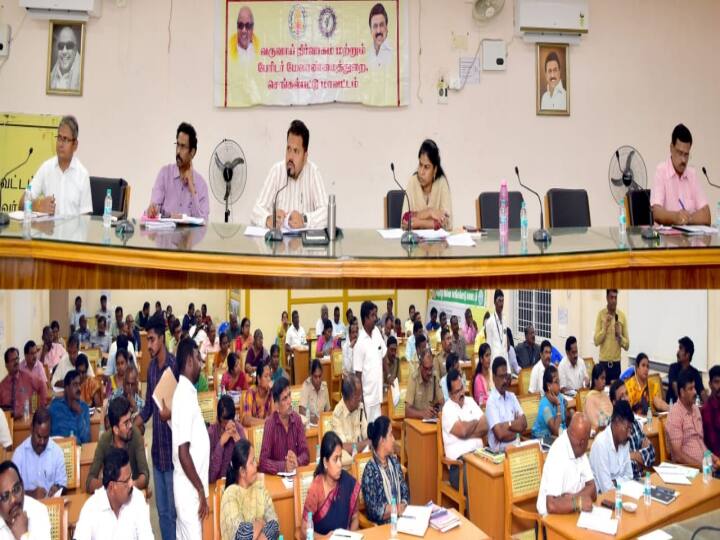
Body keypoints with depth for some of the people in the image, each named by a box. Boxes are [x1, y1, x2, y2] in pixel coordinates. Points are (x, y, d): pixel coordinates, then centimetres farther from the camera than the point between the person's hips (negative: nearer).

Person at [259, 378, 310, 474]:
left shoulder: (297, 419, -1)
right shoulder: (270, 423, -13)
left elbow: (305, 454, 1)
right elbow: (263, 462, -15)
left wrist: (297, 462, -17)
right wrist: (283, 466, -26)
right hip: (275, 475, -2)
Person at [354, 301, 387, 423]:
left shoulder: (377, 332, 2)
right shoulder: (360, 343, -19)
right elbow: (358, 374, -15)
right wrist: (361, 400, -14)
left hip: (377, 392, 7)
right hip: (366, 396, -7)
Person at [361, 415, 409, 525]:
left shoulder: (394, 461, 9)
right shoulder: (370, 470, -13)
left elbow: (405, 491, 12)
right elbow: (373, 511, -14)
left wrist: (402, 505, -7)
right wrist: (394, 509, -18)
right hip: (381, 525, -6)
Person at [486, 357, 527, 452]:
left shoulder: (512, 396, 12)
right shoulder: (491, 401, -10)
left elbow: (524, 423, 5)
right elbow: (500, 434, -17)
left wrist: (507, 424, -9)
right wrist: (516, 429, -3)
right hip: (500, 450, -4)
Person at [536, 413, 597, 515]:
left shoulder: (580, 448, 2)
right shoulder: (557, 453, -22)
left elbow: (592, 489, 2)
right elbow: (551, 505, -26)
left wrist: (574, 497, -14)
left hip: (573, 514, 7)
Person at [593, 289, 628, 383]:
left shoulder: (622, 316, 3)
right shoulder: (601, 314, -1)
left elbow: (627, 345, 4)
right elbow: (596, 341, -6)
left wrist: (619, 336, -13)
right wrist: (605, 328, -17)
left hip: (616, 363, 2)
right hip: (604, 362, -1)